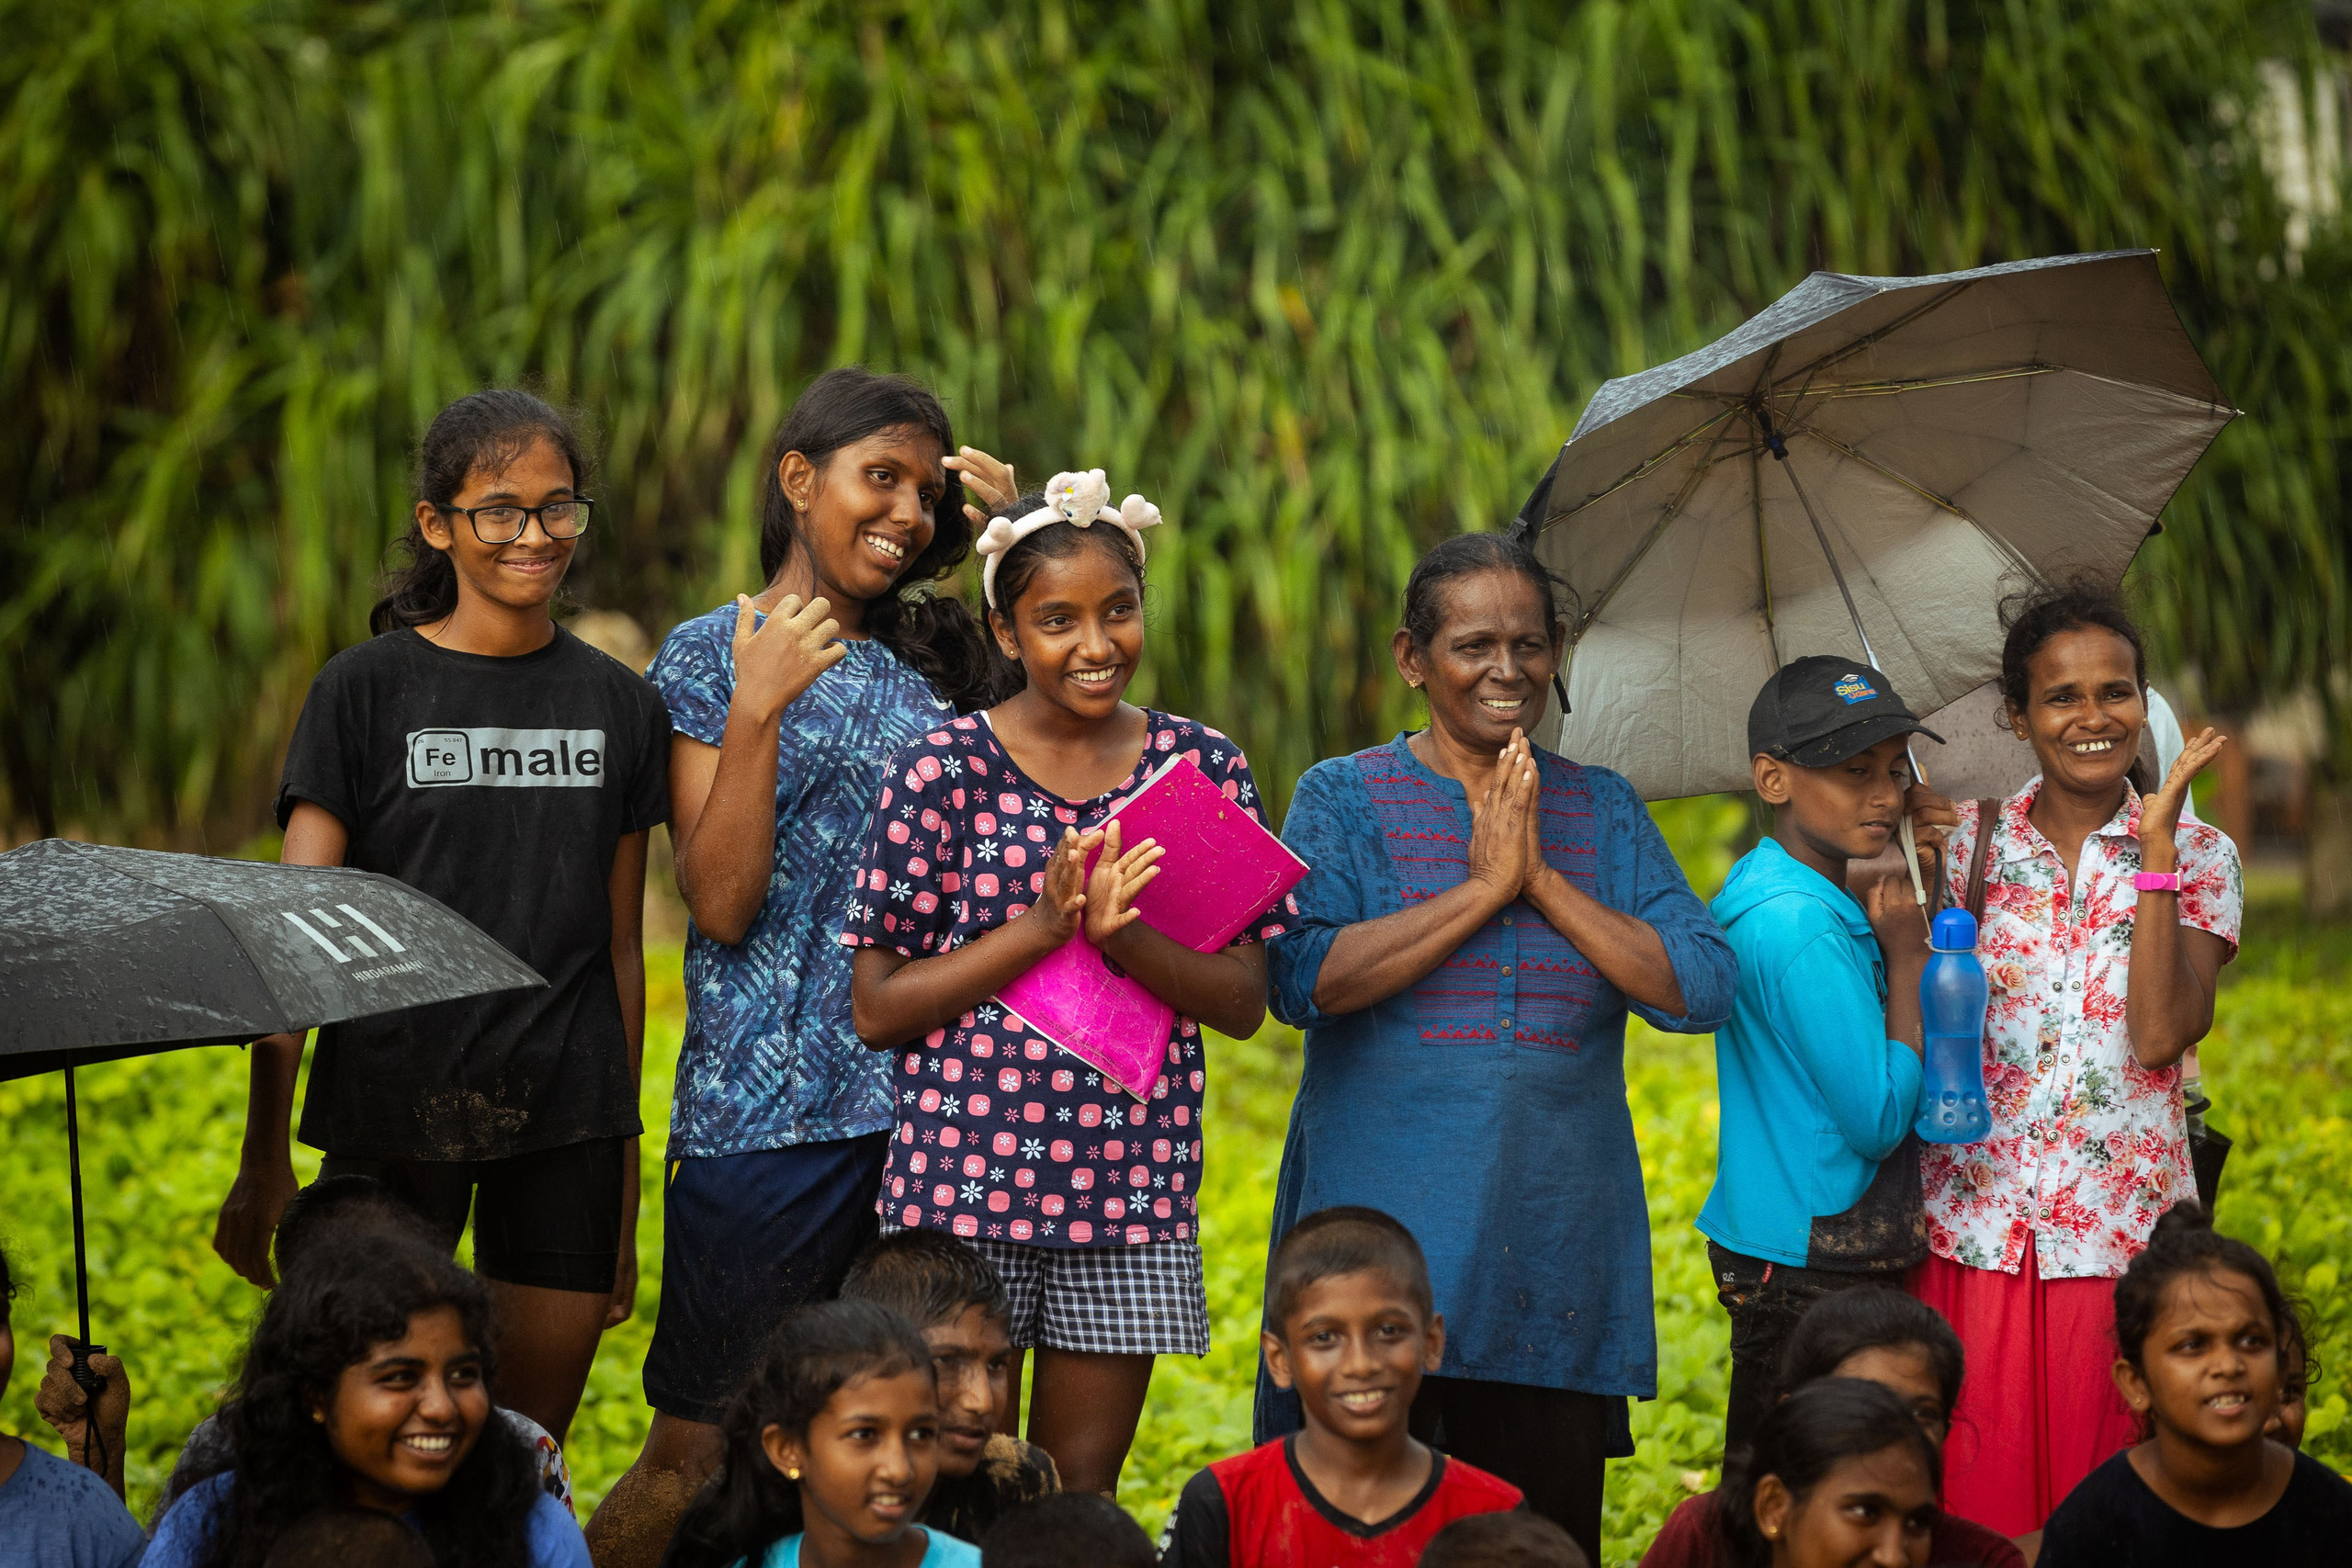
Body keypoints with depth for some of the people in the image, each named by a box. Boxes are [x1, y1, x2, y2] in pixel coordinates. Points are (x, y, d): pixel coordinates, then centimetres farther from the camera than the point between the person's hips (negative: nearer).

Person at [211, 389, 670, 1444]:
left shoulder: (619, 705, 8)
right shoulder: (366, 691, -2)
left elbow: (619, 944, 12)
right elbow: (293, 935, -5)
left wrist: (624, 1191, 12)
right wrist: (263, 1159, -12)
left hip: (564, 1119, 3)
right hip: (394, 1115, -3)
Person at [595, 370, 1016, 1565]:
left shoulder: (933, 661, 14)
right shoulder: (712, 654, 0)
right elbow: (722, 905, -7)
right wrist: (757, 707, -19)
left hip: (924, 1105, 4)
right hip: (766, 1108, -4)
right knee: (698, 1457, -1)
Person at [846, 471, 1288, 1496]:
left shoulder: (1202, 766, 5)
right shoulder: (945, 768, -4)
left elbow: (1245, 1004, 3)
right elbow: (876, 1010, -5)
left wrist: (1123, 938, -16)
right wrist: (1042, 927, -17)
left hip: (1135, 1184, 3)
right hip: (965, 1177, -2)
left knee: (1081, 1493, 9)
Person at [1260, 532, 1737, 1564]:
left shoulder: (1602, 810, 12)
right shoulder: (1346, 799, 4)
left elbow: (1702, 989, -1)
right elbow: (1301, 977, -13)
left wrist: (1543, 879, -8)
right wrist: (1482, 888, -12)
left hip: (1560, 1242, 3)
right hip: (1387, 1236, -3)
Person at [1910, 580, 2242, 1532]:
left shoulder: (2197, 858, 2)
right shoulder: (1967, 845, 6)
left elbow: (2162, 1035, -14)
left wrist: (2156, 843, -13)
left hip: (2120, 1234, -1)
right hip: (1974, 1229, 1)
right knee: (1973, 1498, 1)